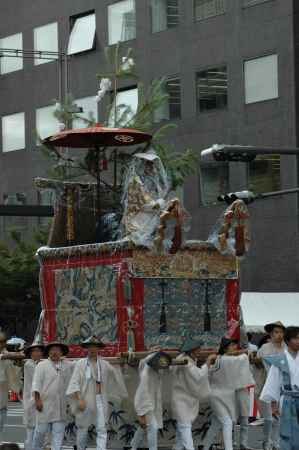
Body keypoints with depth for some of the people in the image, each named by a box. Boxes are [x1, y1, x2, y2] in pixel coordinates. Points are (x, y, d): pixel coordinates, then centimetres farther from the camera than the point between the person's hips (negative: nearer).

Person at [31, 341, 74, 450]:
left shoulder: (69, 366, 10)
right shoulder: (42, 366, 1)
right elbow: (36, 384, -5)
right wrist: (37, 400, -13)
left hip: (61, 406, 3)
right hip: (45, 404, -3)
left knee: (59, 432, -1)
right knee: (41, 430, 1)